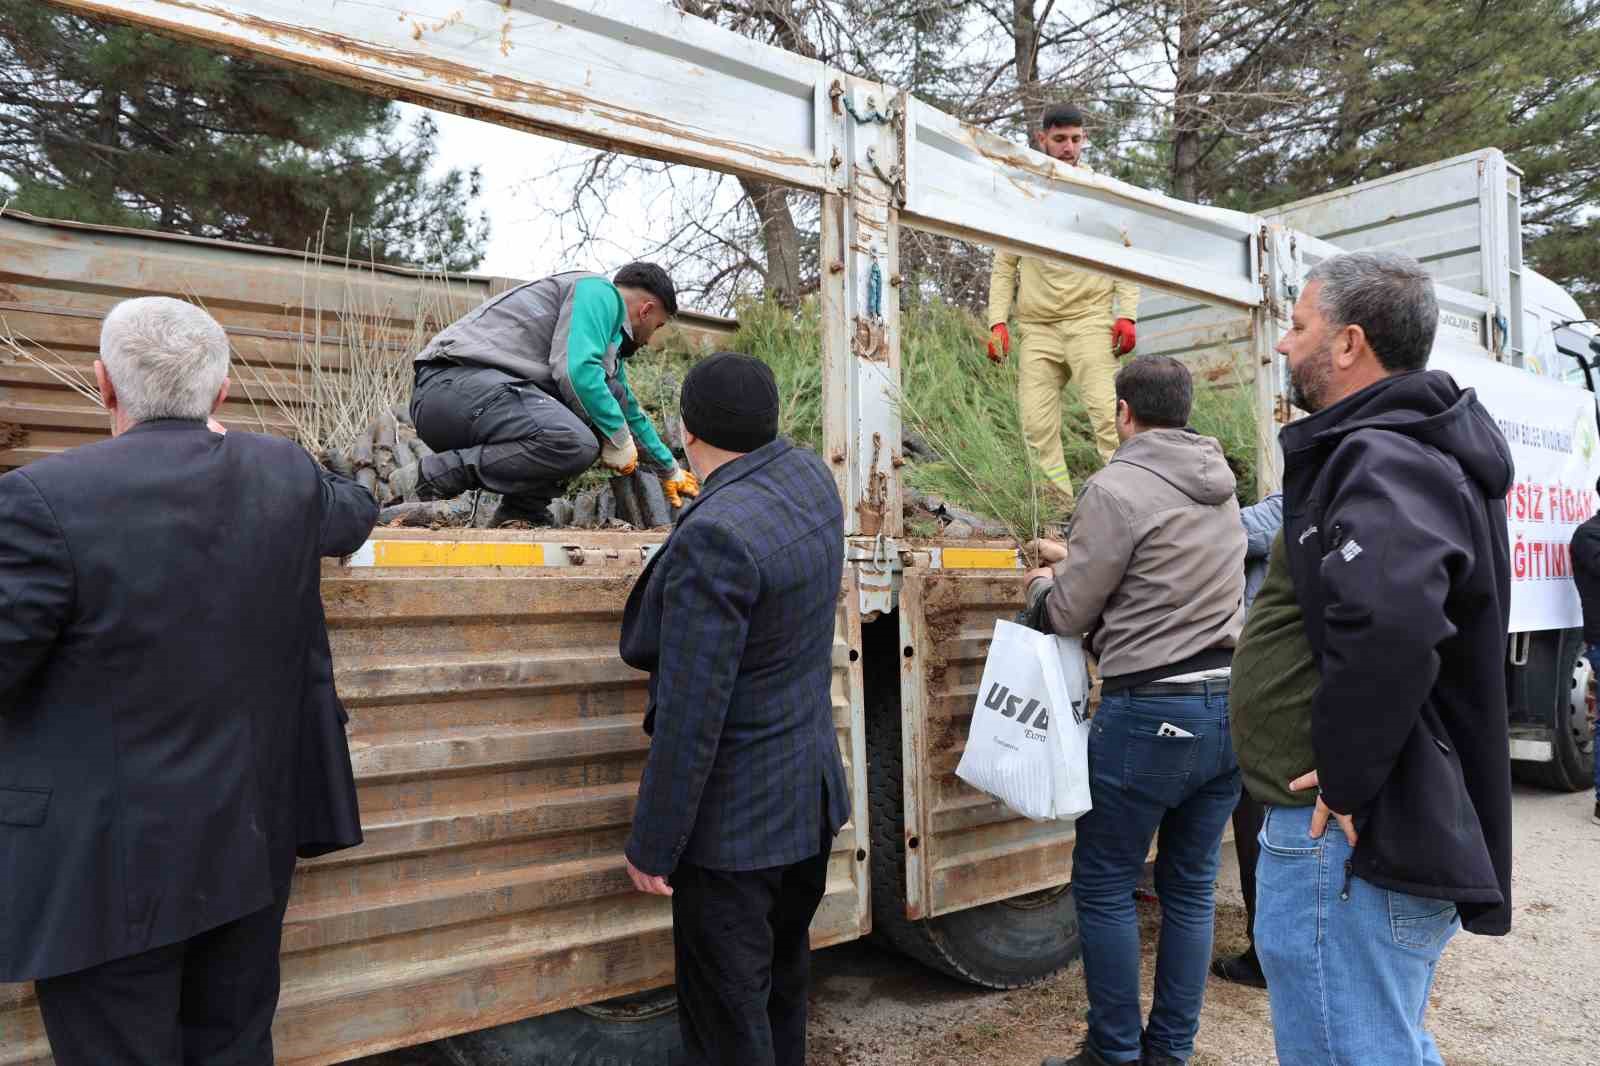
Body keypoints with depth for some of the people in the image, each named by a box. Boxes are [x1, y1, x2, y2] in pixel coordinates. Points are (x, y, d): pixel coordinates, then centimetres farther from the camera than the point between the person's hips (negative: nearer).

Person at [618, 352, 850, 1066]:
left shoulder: (713, 537, -26)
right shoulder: (811, 477, -1)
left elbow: (690, 716, -25)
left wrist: (651, 846, -15)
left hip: (735, 819, -8)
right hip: (812, 795, 9)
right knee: (784, 980, 24)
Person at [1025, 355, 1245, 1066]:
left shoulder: (1117, 488, -13)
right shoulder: (1220, 488, 11)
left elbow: (1071, 615, -7)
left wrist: (1044, 583, 14)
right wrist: (1074, 558, 32)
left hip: (1151, 713, -8)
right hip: (1232, 706, 8)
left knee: (1104, 886, 6)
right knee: (1191, 886, 15)